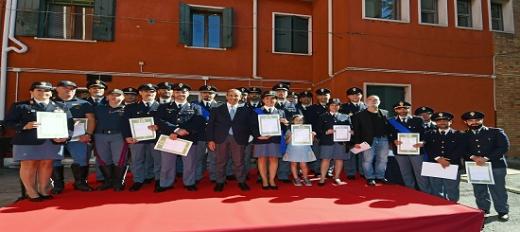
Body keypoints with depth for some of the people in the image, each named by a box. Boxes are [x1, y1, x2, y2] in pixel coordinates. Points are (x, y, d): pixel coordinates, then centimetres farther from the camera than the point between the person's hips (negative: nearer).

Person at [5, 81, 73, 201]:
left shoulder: (61, 107, 12)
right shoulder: (20, 106, 7)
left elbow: (69, 124, 7)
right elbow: (8, 122, 3)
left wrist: (65, 136, -11)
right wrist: (24, 126, -15)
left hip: (53, 141, 2)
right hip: (27, 142, -1)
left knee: (47, 164, 6)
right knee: (29, 165, 3)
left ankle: (44, 191, 18)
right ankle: (31, 192, 15)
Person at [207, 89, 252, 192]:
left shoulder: (245, 110, 6)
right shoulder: (217, 110, 6)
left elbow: (249, 125, 7)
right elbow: (210, 125, 4)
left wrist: (246, 139, -2)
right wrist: (210, 140, -4)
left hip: (238, 139, 0)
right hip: (221, 138, 1)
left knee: (239, 162, 4)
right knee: (221, 162, 7)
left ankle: (241, 181, 19)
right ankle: (220, 182, 20)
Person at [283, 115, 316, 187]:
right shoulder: (290, 131, 1)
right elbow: (287, 142, -2)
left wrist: (312, 135, -9)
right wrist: (291, 136, -18)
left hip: (304, 150, 1)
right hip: (293, 150, 0)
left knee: (303, 165, -1)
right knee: (294, 164, 5)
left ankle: (305, 179, 16)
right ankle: (296, 179, 18)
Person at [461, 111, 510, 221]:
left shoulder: (496, 132, 3)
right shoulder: (464, 136, 7)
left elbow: (504, 147, -6)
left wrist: (486, 158, -16)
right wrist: (473, 157, -16)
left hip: (495, 166, -2)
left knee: (498, 190, 4)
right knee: (479, 191, 9)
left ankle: (503, 211, 22)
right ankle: (483, 211, 23)